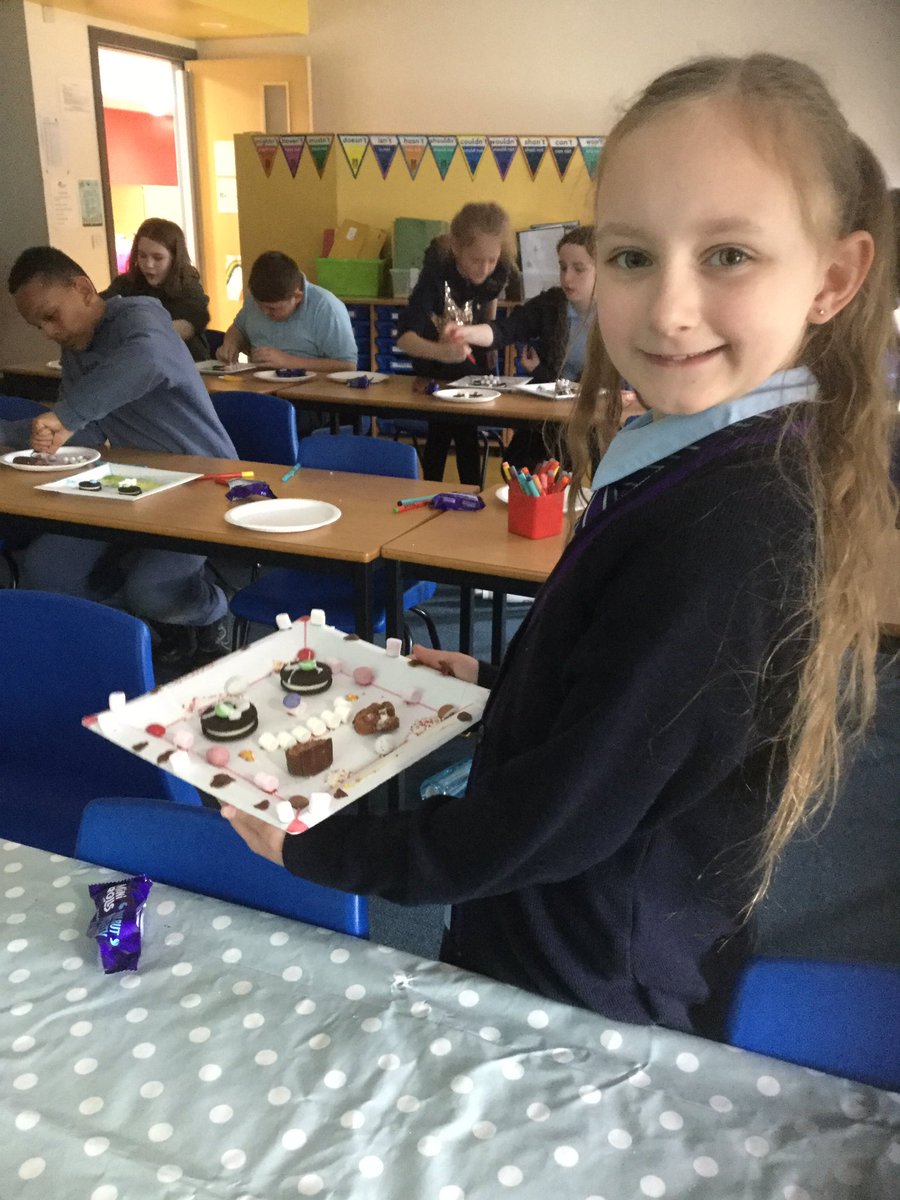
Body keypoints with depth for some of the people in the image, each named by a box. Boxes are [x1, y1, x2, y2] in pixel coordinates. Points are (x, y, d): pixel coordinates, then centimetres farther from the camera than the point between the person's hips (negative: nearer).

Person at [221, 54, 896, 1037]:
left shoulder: (722, 530, -32)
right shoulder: (768, 469, -4)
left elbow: (559, 819, -26)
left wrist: (315, 849, -15)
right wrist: (499, 682, 10)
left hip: (581, 994, -8)